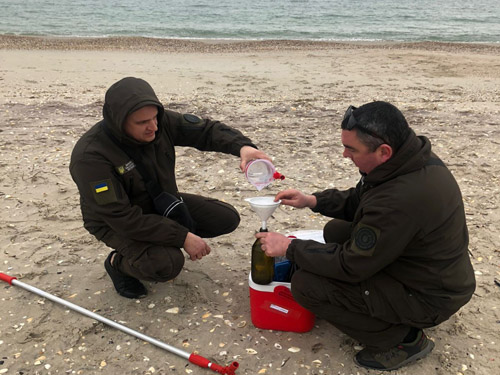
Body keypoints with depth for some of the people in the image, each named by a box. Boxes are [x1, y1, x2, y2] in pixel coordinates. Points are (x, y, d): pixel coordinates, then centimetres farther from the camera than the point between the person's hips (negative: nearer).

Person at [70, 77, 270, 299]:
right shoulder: (90, 157, -32)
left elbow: (204, 130, -12)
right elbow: (123, 218, -32)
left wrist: (242, 146, -34)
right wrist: (183, 237, -31)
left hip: (162, 203, 7)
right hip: (116, 223, -6)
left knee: (227, 219, -2)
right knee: (168, 264, -33)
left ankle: (160, 242, 12)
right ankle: (118, 262, 1)